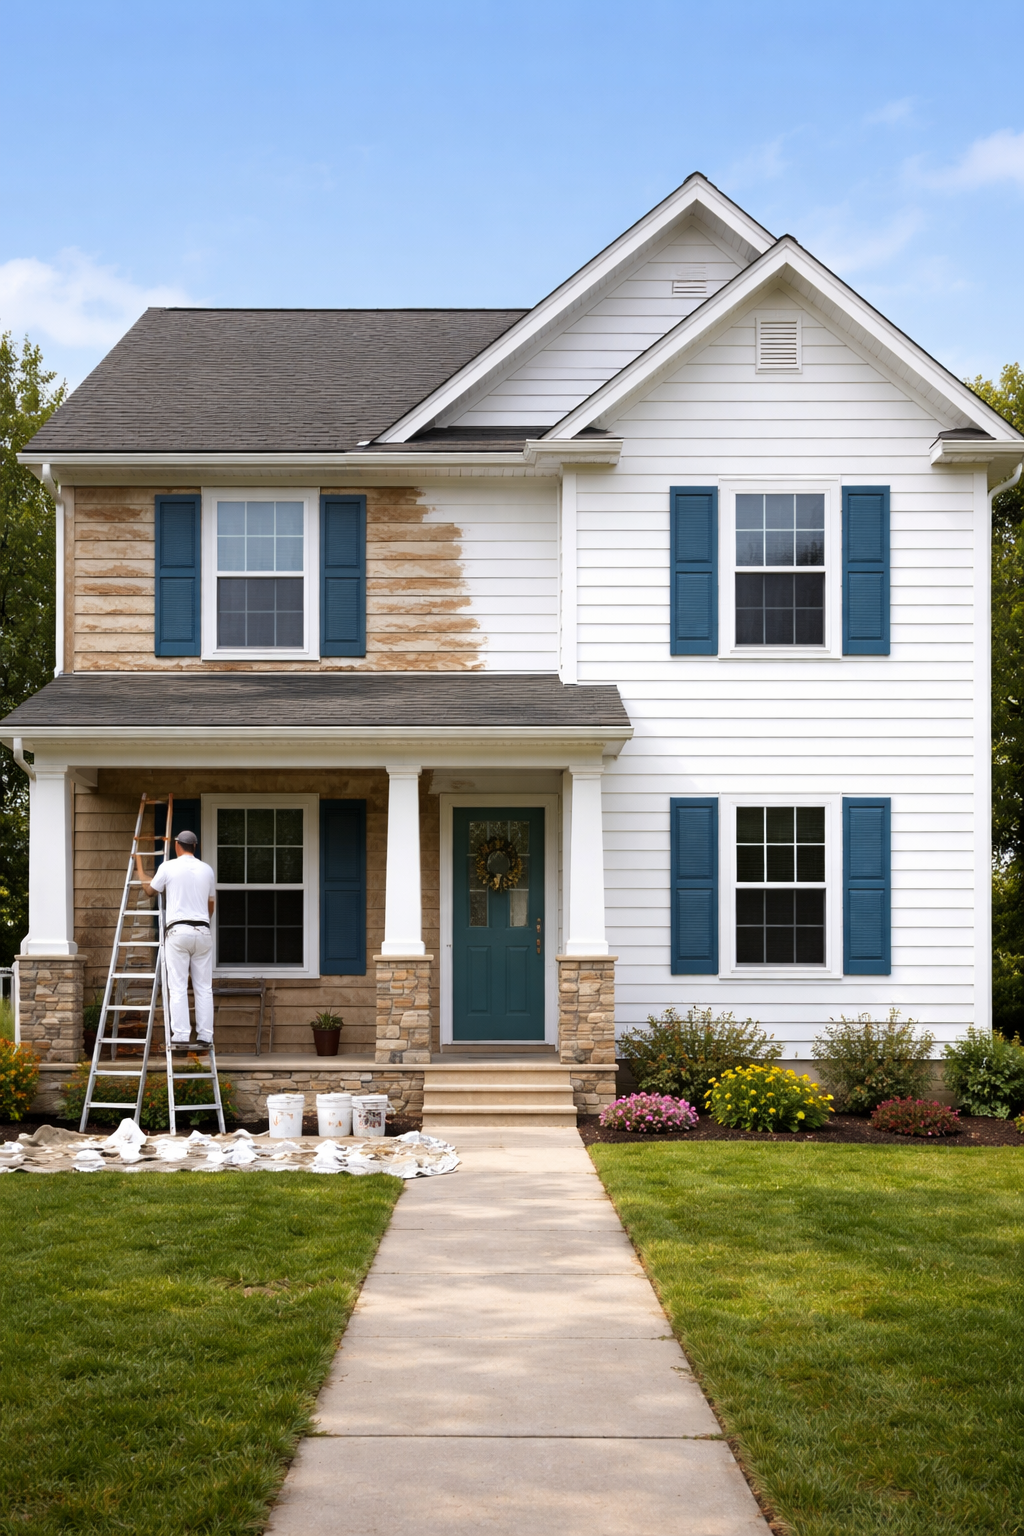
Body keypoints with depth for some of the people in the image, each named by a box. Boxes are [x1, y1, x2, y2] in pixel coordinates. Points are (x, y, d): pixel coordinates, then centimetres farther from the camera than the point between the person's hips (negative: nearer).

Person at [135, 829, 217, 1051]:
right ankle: (205, 1036, 6)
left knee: (178, 987, -3)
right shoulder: (207, 870, 9)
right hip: (203, 931, 3)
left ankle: (181, 1036, -8)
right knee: (204, 987, 6)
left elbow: (149, 890, 15)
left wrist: (139, 868, 32)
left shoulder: (169, 867, -2)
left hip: (178, 931, -3)